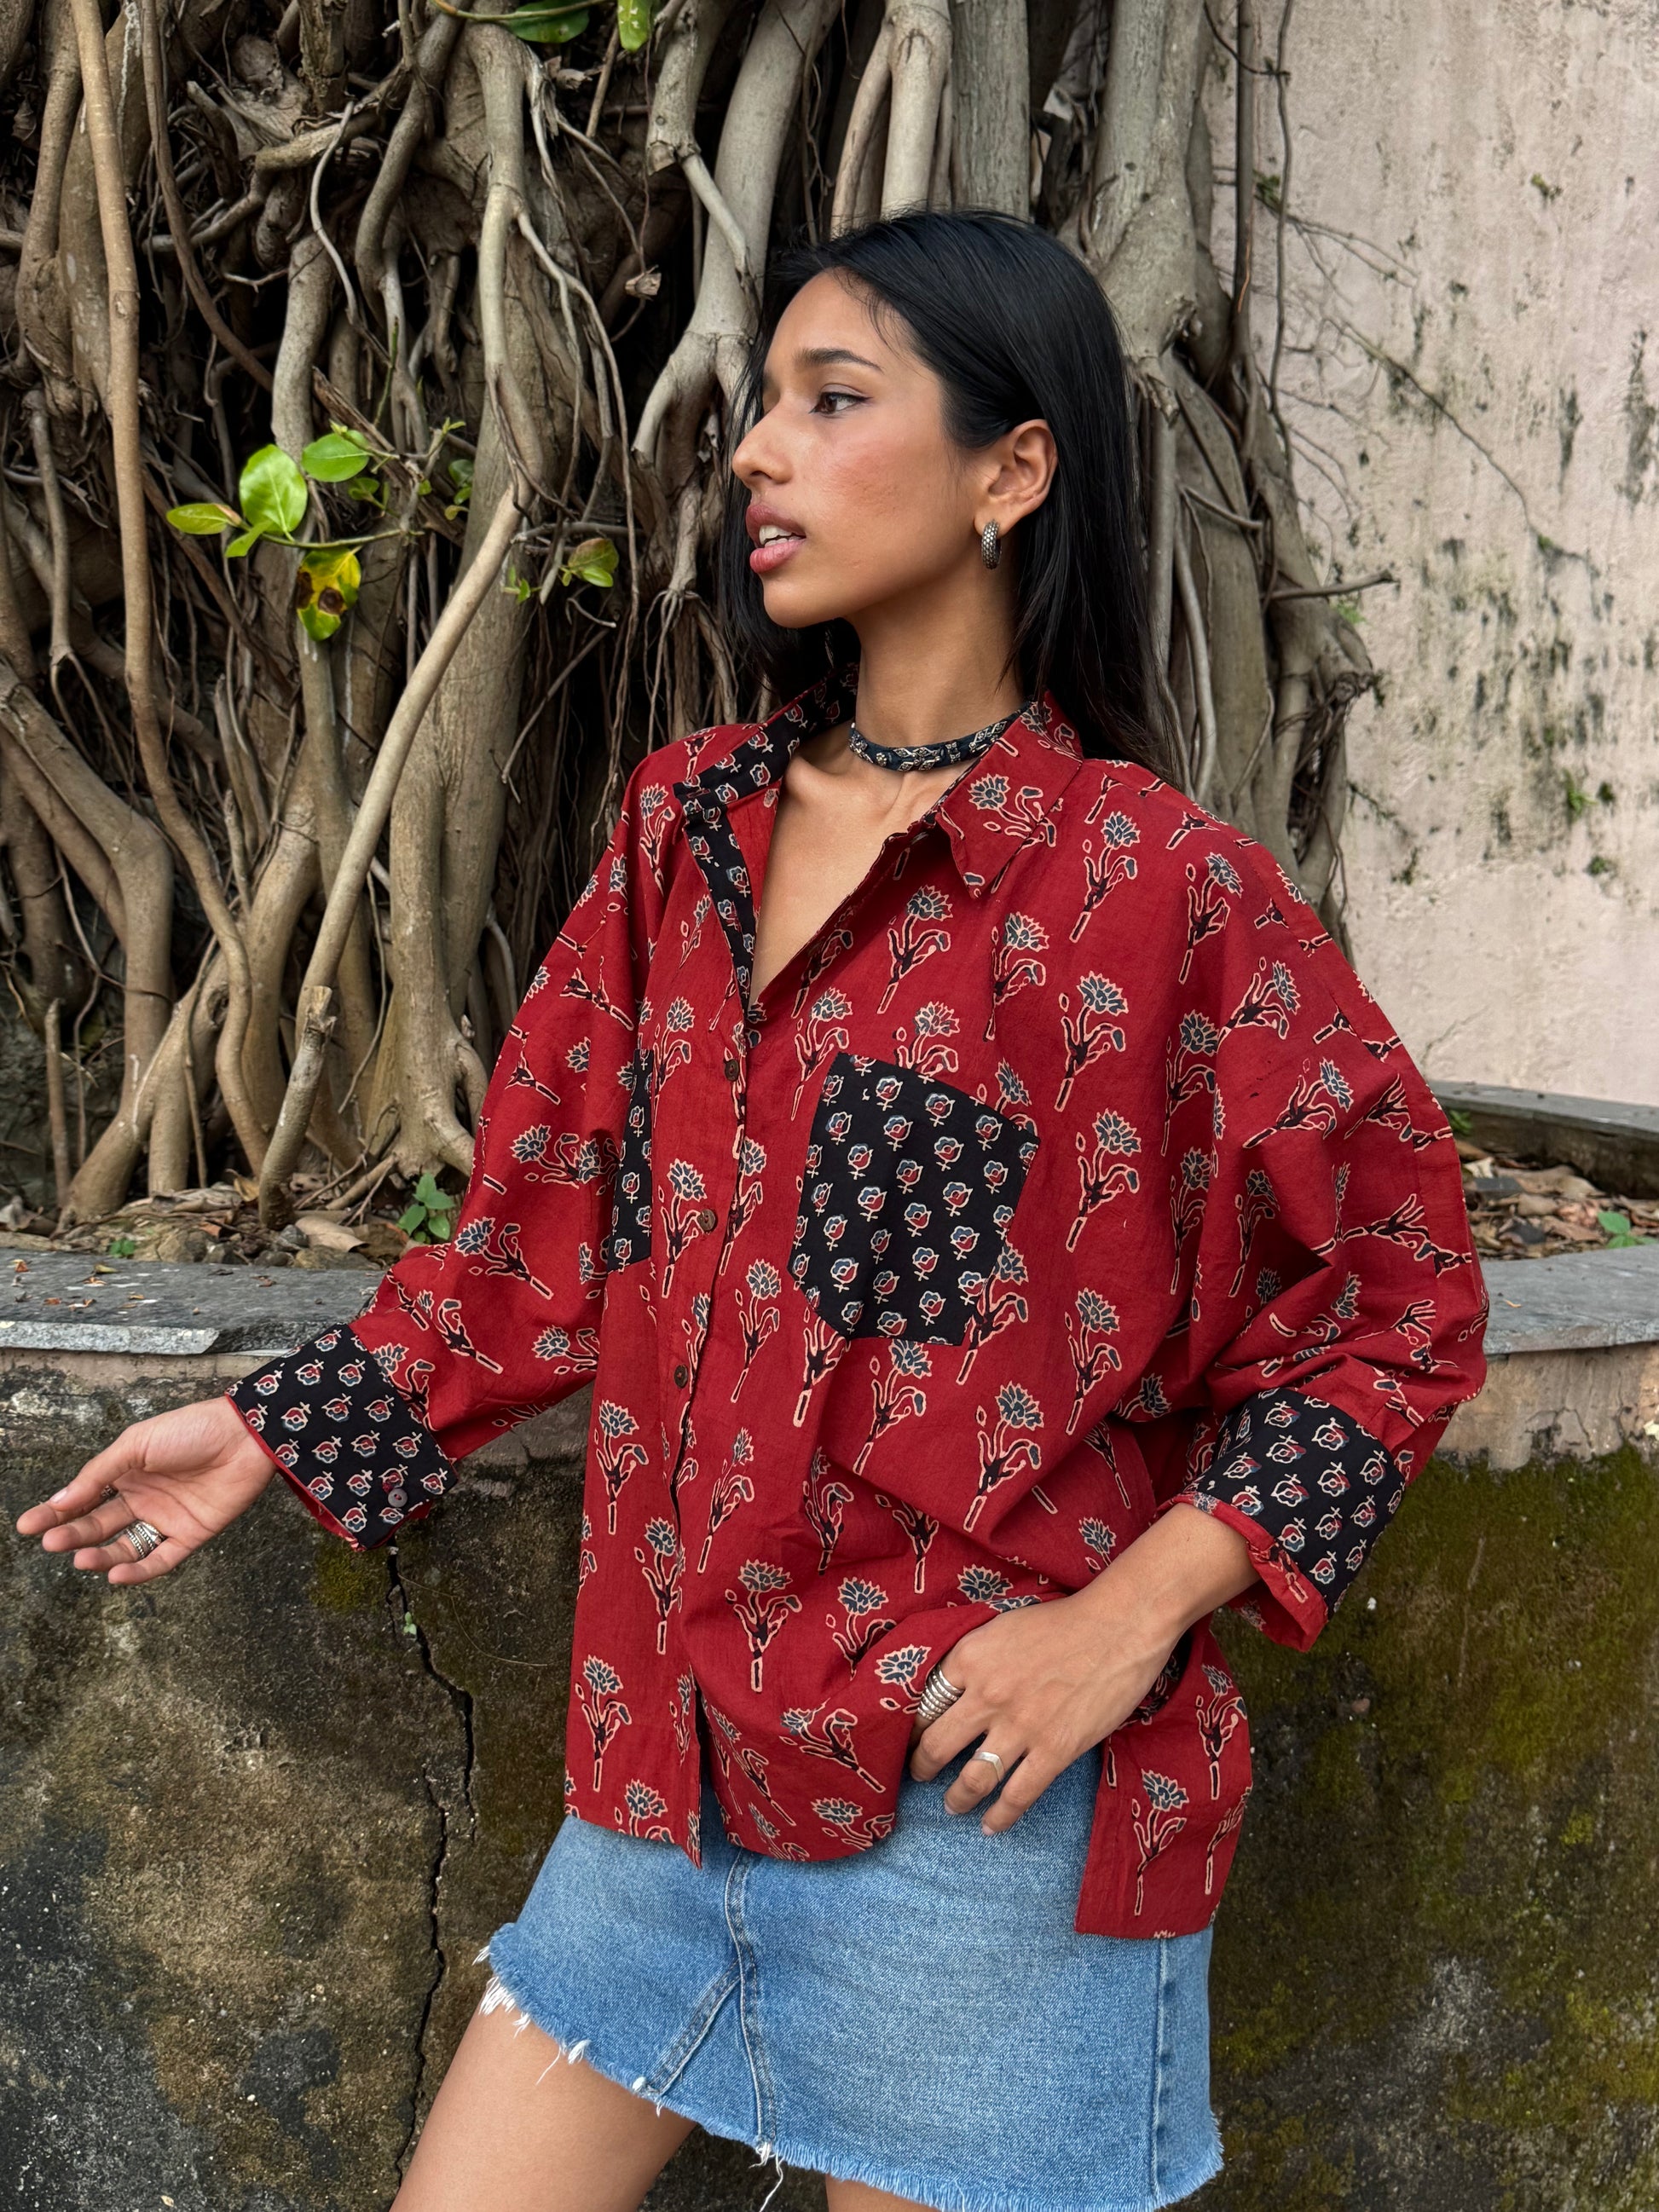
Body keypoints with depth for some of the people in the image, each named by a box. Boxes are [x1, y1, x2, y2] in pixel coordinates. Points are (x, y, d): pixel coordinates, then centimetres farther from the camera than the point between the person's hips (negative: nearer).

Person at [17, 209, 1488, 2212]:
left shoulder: (1165, 892, -12)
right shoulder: (685, 823, 6)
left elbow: (1397, 1298, -7)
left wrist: (1131, 1616, -15)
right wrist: (276, 1427, 13)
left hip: (980, 1790, -5)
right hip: (674, 1749, 6)